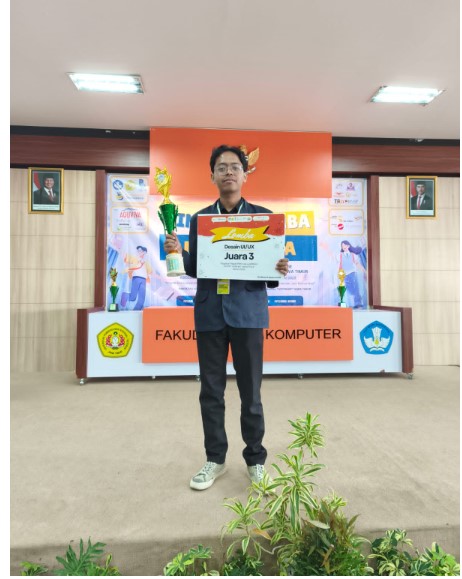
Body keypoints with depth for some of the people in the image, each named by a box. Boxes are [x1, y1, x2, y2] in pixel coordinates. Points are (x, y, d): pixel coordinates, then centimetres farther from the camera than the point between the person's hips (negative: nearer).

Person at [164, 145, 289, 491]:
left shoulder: (263, 216, 4)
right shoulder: (199, 219, 10)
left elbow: (270, 270, 4)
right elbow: (194, 270, 9)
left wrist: (280, 271, -18)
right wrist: (178, 252, -9)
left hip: (247, 312, -2)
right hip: (209, 313, 2)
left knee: (251, 392, 7)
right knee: (211, 390, 9)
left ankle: (256, 459, 26)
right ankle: (215, 459, 26)